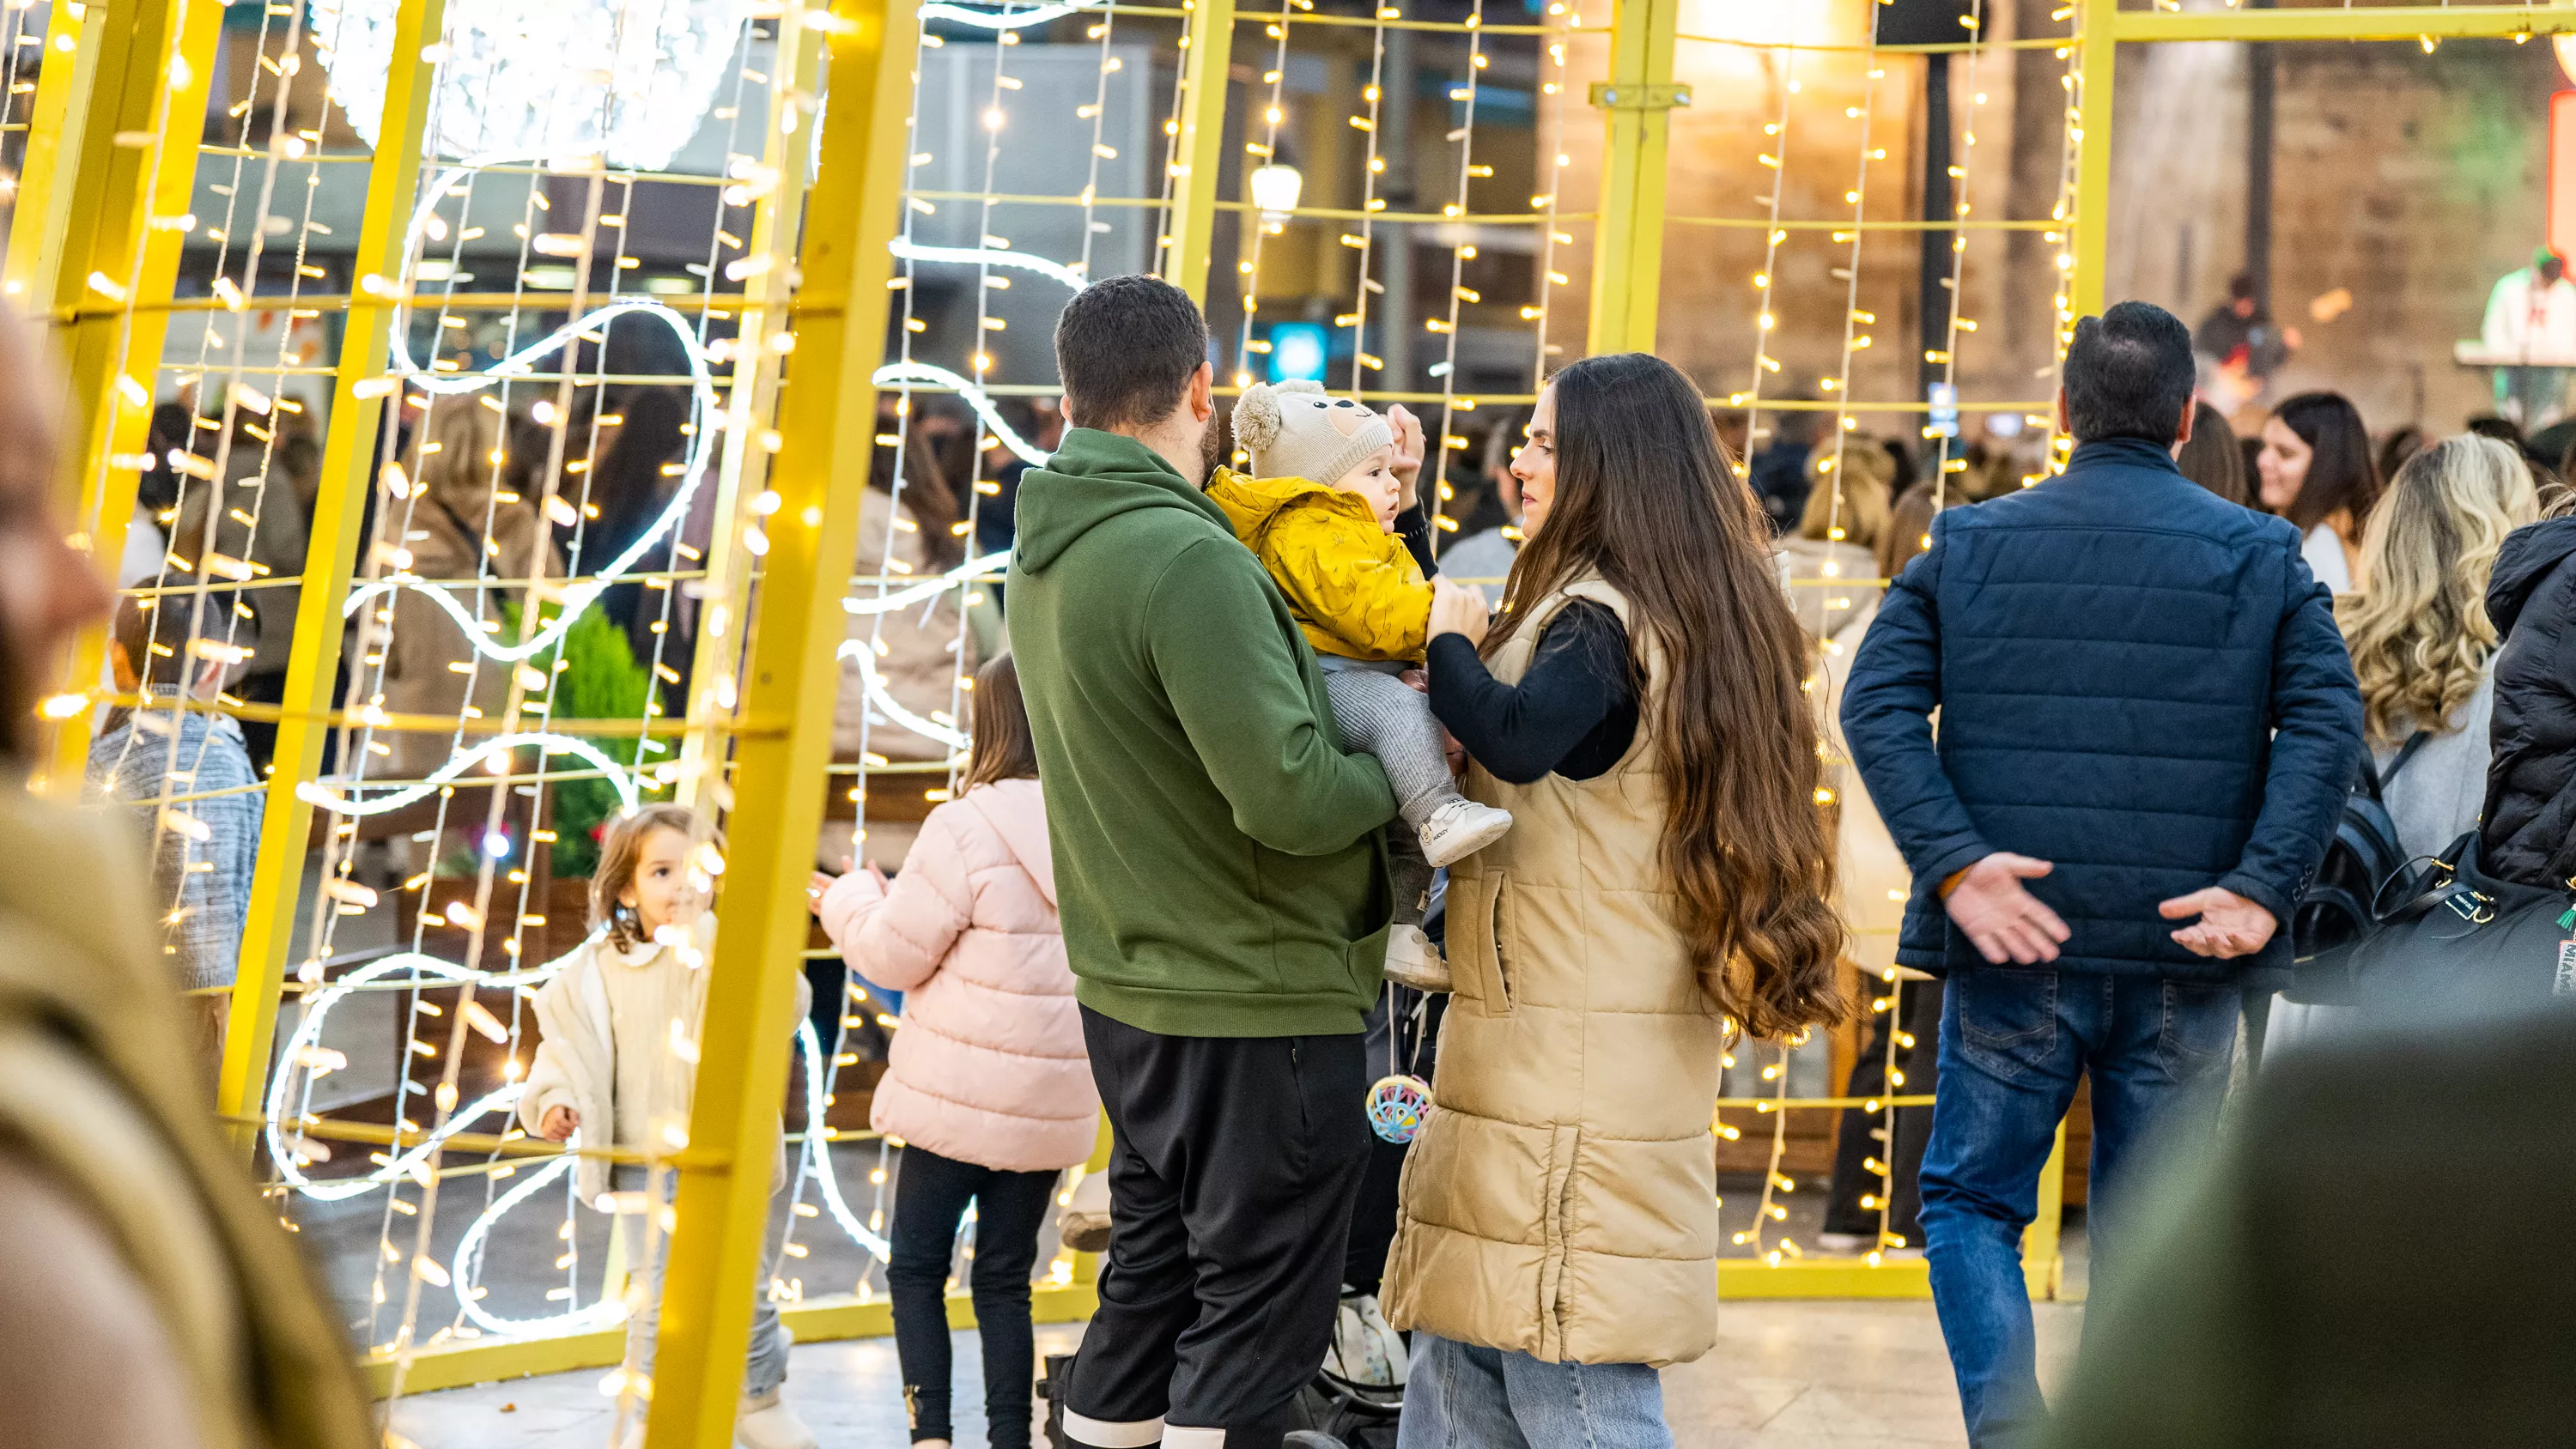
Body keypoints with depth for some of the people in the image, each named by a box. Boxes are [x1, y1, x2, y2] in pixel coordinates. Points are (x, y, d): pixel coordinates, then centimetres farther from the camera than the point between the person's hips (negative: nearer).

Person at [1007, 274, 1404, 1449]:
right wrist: (1400, 770, -7)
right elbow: (1290, 796, -27)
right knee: (1257, 1316, 3)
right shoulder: (1187, 558, -22)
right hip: (1254, 1008, -9)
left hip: (1128, 990, 9)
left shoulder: (1047, 555, 7)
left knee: (1151, 1283, 21)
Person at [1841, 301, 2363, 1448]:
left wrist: (1954, 862, -12)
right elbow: (2326, 722, -7)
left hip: (2015, 939, -1)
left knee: (1971, 1197, 12)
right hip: (2184, 959, 1)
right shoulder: (2260, 555, 5)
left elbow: (1876, 704, -7)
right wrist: (2262, 888, -10)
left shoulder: (1967, 544, 4)